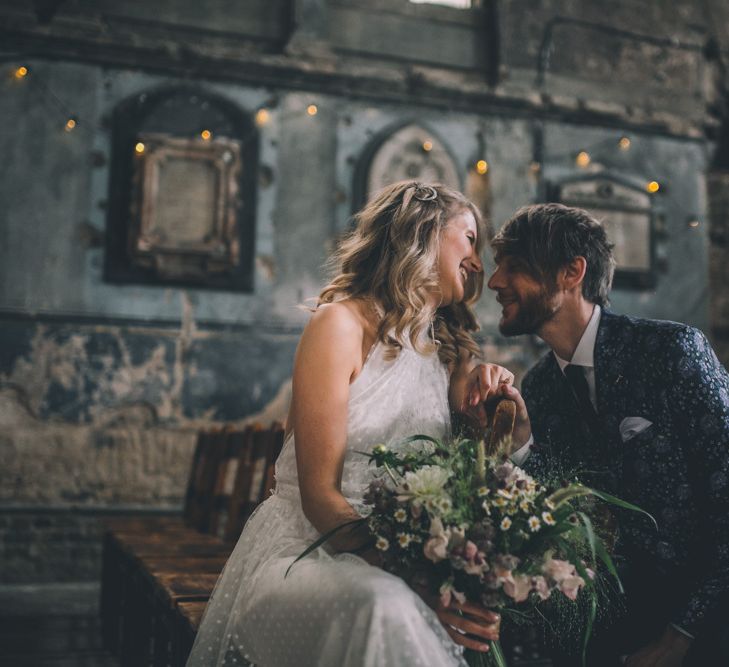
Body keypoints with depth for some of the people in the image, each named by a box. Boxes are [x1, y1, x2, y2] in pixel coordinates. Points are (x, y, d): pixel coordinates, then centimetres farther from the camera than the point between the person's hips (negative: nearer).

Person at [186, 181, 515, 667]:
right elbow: (319, 497, -15)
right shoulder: (342, 323, -9)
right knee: (383, 606, -35)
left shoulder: (451, 354, 13)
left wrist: (496, 404, -5)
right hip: (302, 553, -6)